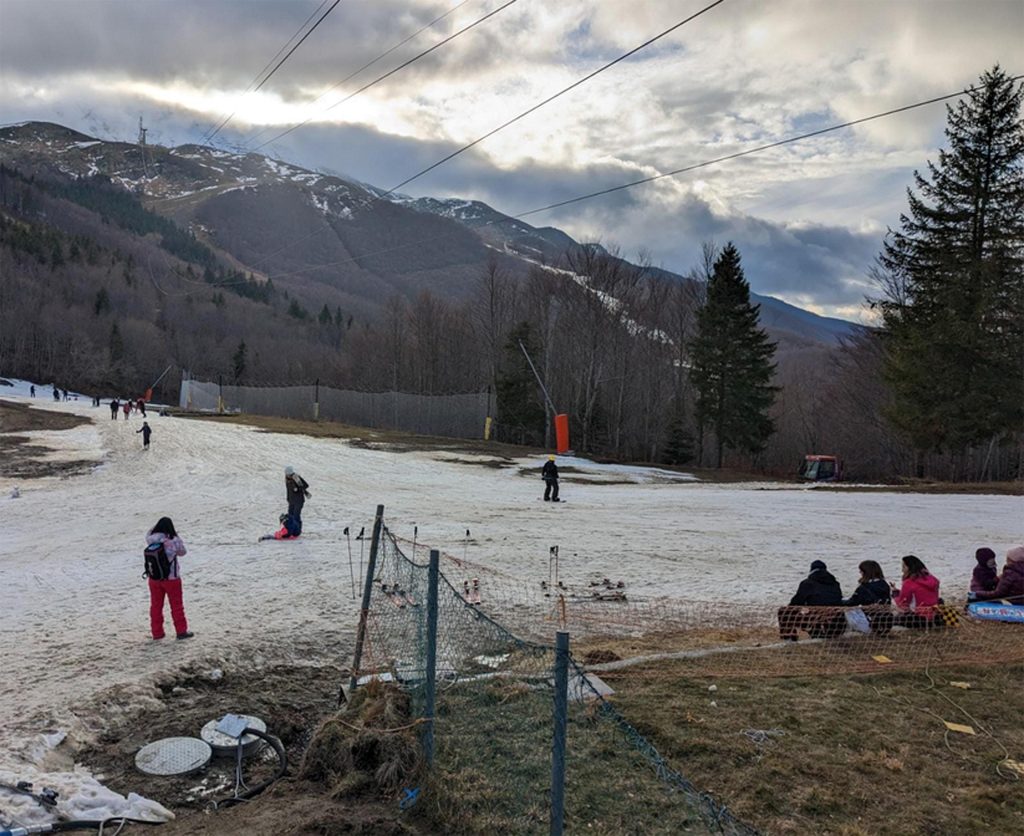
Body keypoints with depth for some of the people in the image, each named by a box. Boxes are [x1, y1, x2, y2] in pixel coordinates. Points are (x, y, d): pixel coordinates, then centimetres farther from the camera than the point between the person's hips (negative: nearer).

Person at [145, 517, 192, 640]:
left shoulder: (151, 540, -11)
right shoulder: (174, 540, -20)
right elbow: (182, 552, -2)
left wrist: (154, 528, 10)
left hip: (154, 578, 3)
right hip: (171, 578, -3)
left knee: (156, 605, 16)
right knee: (176, 605, 11)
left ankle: (157, 632, 23)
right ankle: (181, 631, 16)